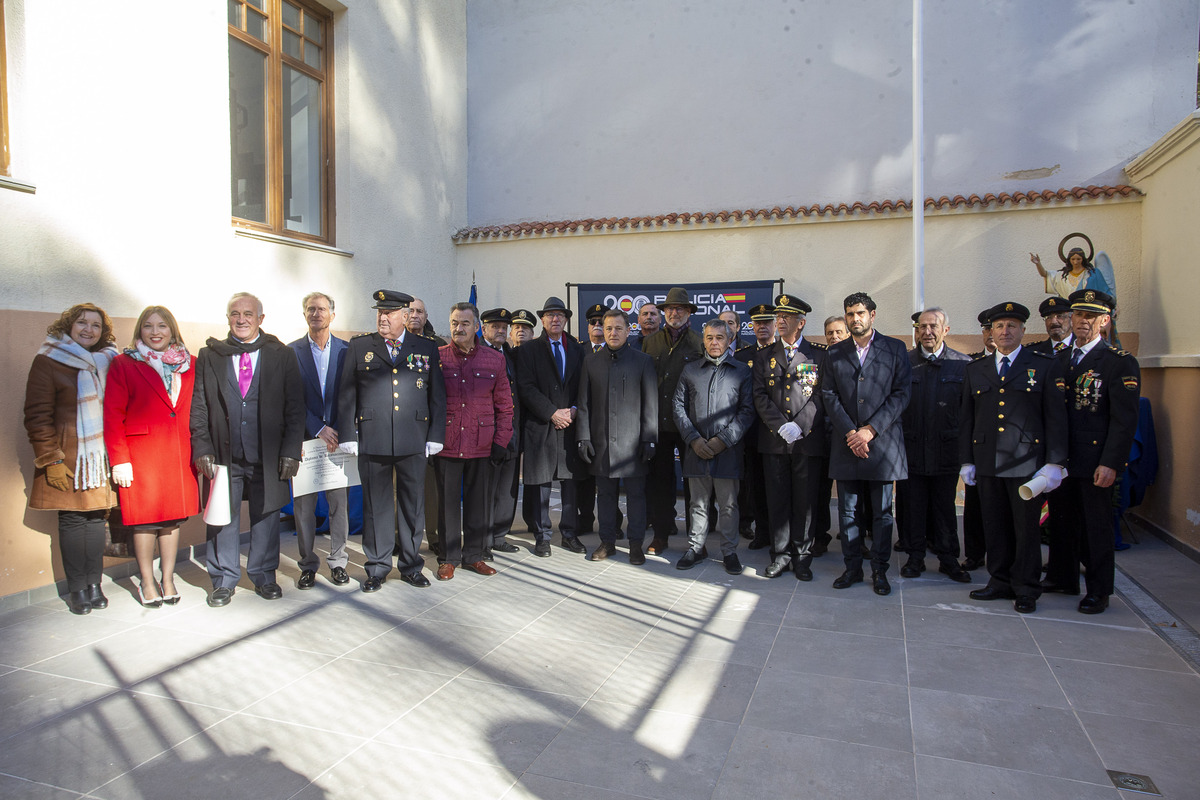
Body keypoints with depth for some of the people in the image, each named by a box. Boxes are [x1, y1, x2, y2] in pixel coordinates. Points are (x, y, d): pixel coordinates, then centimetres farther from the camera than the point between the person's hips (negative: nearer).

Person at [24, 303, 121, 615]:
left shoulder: (107, 362, 11)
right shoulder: (48, 361, -2)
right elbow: (37, 415, -6)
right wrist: (50, 460, -11)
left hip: (101, 457, 4)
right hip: (68, 457, -3)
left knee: (96, 517, 7)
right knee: (72, 520, 2)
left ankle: (94, 585, 17)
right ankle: (77, 589, 13)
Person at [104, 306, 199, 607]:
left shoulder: (190, 364, 9)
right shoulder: (123, 364, 2)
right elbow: (113, 415, -3)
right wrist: (119, 459, -9)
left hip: (180, 454, 3)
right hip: (141, 454, -2)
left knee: (173, 517, 9)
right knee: (145, 518, 3)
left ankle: (168, 579, 22)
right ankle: (147, 582, 18)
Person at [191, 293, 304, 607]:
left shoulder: (281, 355, 4)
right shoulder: (209, 356, 8)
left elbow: (295, 408, 1)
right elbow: (198, 408, 6)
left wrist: (291, 451, -6)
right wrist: (202, 450, -3)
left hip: (267, 456, 0)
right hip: (223, 456, 1)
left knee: (265, 516, 10)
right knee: (223, 519, 8)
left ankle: (264, 577, 26)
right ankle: (224, 581, 24)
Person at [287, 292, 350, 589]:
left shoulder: (347, 350, 6)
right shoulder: (291, 351, 4)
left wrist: (339, 432, -8)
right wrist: (318, 429, -11)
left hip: (338, 438, 0)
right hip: (305, 439, 0)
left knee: (340, 503, 4)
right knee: (303, 506, 5)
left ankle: (338, 562, 18)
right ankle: (308, 564, 18)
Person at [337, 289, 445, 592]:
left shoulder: (426, 349, 8)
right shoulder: (360, 346, 8)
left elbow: (437, 396, 8)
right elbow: (346, 393, 6)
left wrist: (436, 437, 2)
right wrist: (347, 435, 0)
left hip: (414, 442, 1)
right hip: (372, 442, 0)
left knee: (413, 506, 8)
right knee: (376, 506, 7)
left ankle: (411, 566, 23)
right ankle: (377, 569, 20)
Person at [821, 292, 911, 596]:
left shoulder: (895, 349, 4)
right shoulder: (835, 353, 11)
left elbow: (901, 394, -3)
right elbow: (829, 395, 4)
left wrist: (870, 430, -12)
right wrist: (850, 433, -9)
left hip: (882, 441, -2)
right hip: (845, 442, 2)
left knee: (882, 511, 5)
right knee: (848, 510, 7)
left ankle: (879, 570, 17)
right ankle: (852, 567, 18)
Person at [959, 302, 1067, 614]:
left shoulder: (1043, 366, 3)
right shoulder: (975, 369, 12)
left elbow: (1056, 418, 0)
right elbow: (967, 419, 13)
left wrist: (1054, 463, -6)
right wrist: (966, 460, 9)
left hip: (1026, 462, -3)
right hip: (987, 462, 3)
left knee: (1027, 527, 3)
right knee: (995, 526, 9)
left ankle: (1026, 590, 16)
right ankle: (1000, 582, 23)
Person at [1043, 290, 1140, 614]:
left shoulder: (1120, 363, -7)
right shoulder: (1059, 359, 10)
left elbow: (1124, 419, -12)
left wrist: (1110, 463, -19)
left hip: (1095, 461, -5)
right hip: (1061, 458, 5)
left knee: (1096, 525, 5)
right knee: (1063, 520, 14)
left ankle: (1098, 590, 18)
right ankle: (1062, 577, 30)